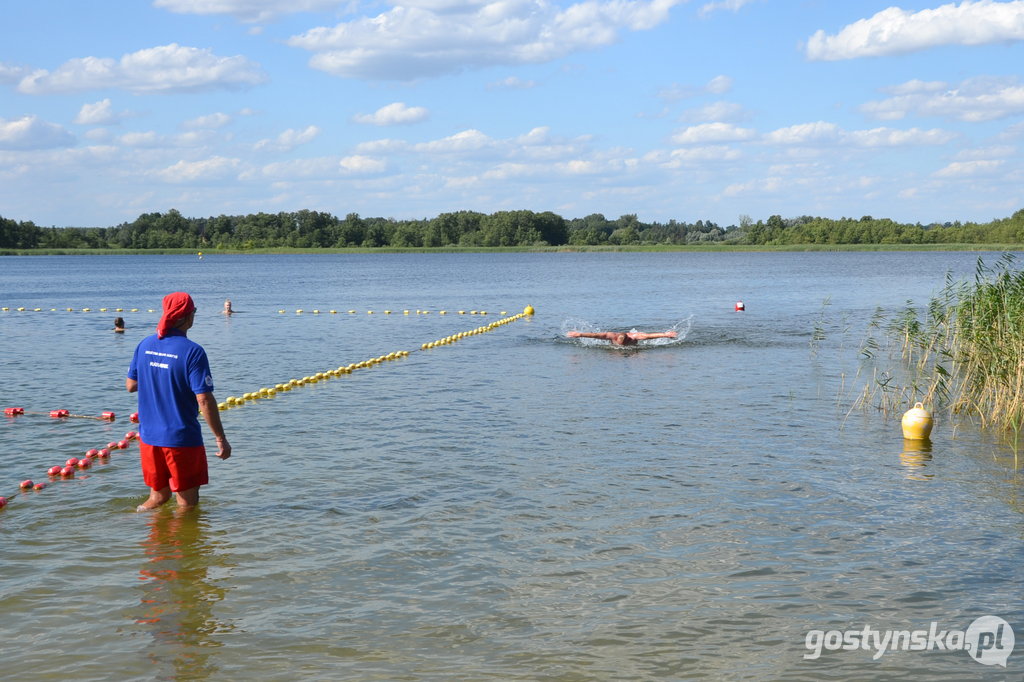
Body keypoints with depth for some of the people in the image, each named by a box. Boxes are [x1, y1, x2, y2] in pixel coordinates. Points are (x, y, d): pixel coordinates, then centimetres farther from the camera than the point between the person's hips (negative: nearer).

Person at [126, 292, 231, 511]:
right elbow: (204, 400, -19)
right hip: (182, 438, -6)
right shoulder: (192, 351, -16)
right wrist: (221, 438, -12)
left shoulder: (145, 345, 3)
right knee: (187, 502, 6)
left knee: (159, 495, 21)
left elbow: (130, 385, 12)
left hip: (149, 436, 6)